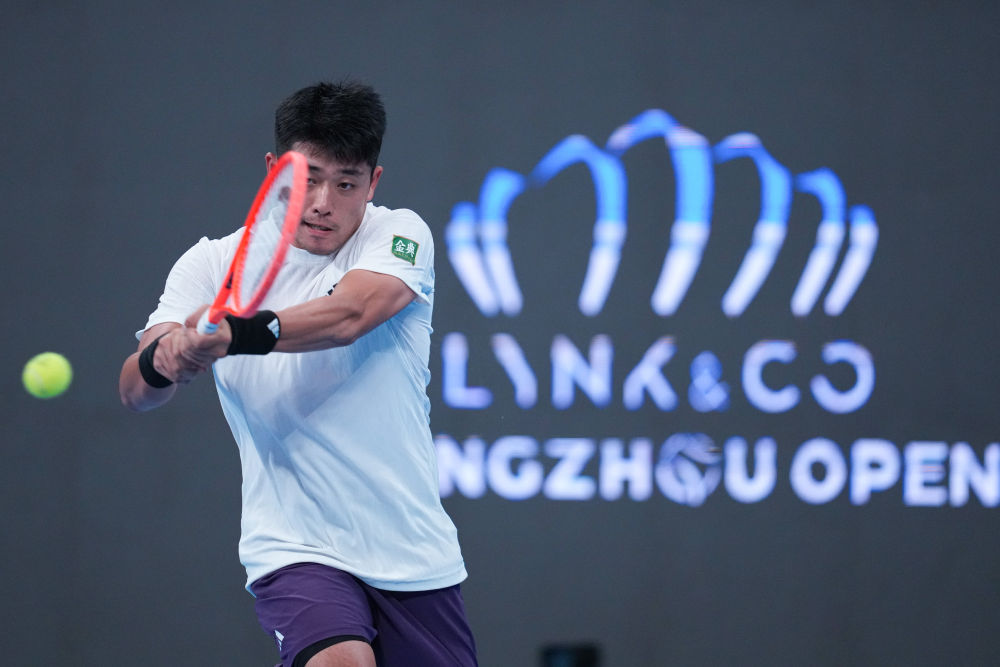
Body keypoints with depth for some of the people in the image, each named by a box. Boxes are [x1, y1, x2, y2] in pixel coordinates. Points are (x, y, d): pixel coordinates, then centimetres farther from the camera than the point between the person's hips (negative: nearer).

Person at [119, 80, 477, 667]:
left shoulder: (400, 234, -3)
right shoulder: (213, 264, -1)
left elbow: (350, 314, -24)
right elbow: (135, 391, -12)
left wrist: (239, 334, -42)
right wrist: (163, 360, -37)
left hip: (417, 553, 2)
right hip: (296, 550, -2)